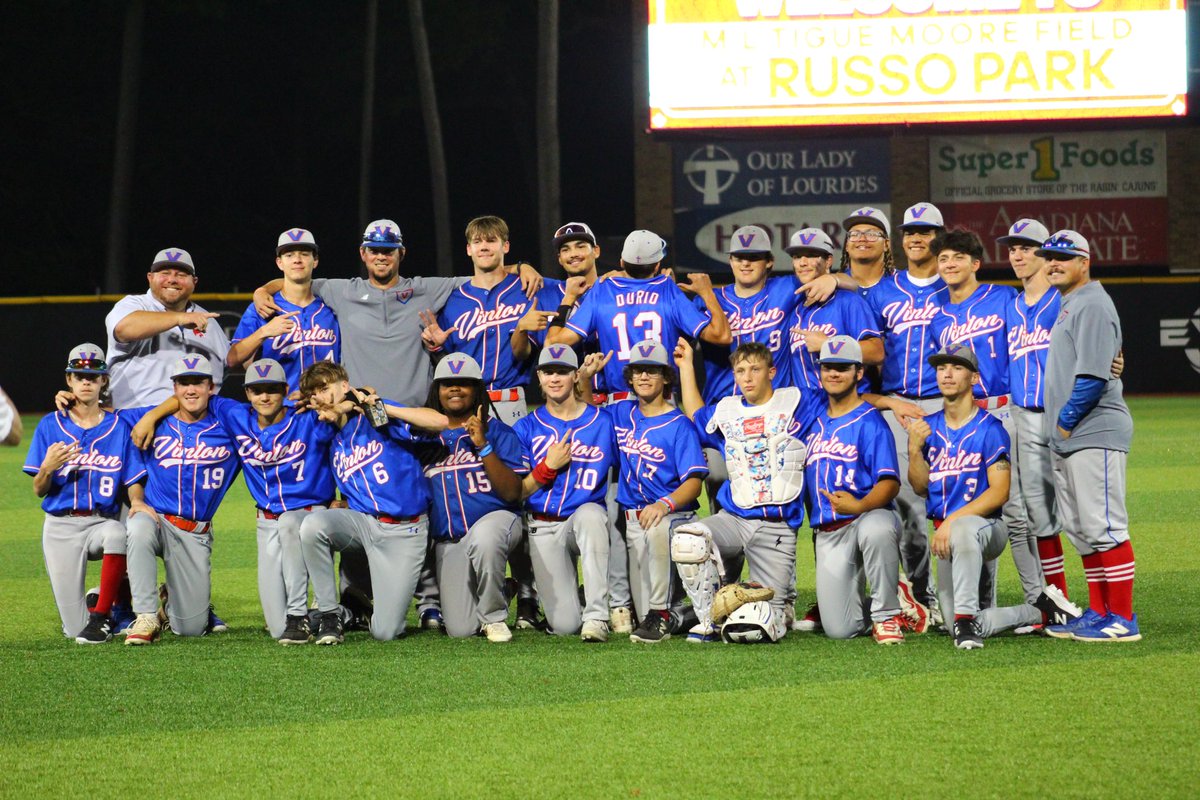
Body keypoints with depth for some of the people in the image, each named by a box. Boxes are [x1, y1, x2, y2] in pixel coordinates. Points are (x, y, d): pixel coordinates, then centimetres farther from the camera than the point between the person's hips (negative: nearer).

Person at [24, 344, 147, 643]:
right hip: (61, 526, 0)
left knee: (118, 534, -42)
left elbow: (133, 481, 1)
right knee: (75, 629, -8)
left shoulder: (118, 427, 6)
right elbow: (39, 490, 4)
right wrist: (48, 468, -18)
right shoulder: (51, 426, 6)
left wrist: (137, 502, -22)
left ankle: (101, 615, -23)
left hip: (103, 521, 0)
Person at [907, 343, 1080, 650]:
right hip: (946, 535, 6)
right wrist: (914, 448, -9)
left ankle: (966, 618, -40)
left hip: (987, 526, -6)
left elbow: (999, 493, -14)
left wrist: (951, 521, -23)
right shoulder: (928, 428, 10)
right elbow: (921, 487, 8)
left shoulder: (989, 429, -7)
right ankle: (1043, 612, 12)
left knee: (962, 528, -45)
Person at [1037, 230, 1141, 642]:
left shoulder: (1092, 304, -11)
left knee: (1104, 527, -10)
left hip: (1095, 434, -11)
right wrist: (1059, 426, 15)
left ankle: (1122, 619, -9)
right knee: (1081, 530, 13)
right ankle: (1098, 613, 19)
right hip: (1066, 438, 11)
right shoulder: (1066, 305, 19)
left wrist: (1066, 421, -14)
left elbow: (1093, 376, -19)